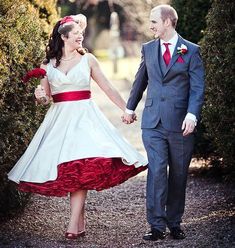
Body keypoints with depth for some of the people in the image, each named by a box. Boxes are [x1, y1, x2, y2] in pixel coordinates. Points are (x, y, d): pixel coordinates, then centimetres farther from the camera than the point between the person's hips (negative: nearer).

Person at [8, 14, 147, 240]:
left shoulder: (87, 60, 6)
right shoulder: (47, 64, 8)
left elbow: (107, 88, 11)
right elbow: (44, 97, 13)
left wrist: (127, 109, 10)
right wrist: (40, 96, -10)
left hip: (84, 116, -2)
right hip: (59, 118, 2)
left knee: (81, 167, -17)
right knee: (65, 169, -4)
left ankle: (74, 224, -18)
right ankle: (80, 220, 8)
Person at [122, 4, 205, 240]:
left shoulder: (191, 50, 0)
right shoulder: (148, 49, 10)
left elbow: (197, 87, -5)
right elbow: (140, 80, 24)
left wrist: (192, 115, -18)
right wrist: (130, 107, 29)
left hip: (180, 123, -2)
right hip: (153, 122, 2)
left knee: (178, 174, 7)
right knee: (156, 171, -9)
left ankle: (174, 223, 19)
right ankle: (157, 225, -6)